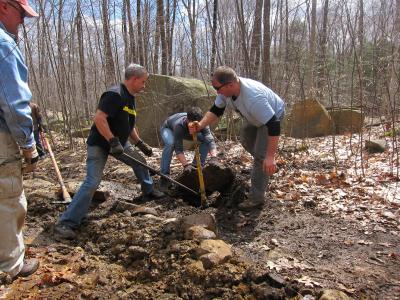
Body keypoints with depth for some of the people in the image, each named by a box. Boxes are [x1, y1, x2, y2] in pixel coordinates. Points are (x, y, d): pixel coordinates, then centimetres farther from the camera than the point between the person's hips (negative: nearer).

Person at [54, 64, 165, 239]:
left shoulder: (130, 99, 10)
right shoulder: (114, 94, -21)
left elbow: (129, 126, 19)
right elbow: (99, 118, -30)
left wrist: (140, 144, 16)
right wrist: (113, 141, -33)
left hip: (118, 143, 9)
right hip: (99, 144, -9)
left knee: (140, 161, 16)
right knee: (92, 182, -16)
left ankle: (149, 192, 40)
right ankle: (66, 223, -9)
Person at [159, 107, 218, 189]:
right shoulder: (179, 125, -45)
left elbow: (210, 140, -41)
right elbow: (178, 149, -46)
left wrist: (214, 157, -57)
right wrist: (185, 165, -59)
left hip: (187, 131, 4)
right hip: (168, 128, -4)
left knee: (206, 139, -16)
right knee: (170, 144, -37)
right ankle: (164, 176, -26)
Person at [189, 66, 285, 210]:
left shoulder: (254, 97, -45)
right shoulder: (226, 89, -23)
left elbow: (273, 126, -44)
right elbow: (216, 110, -9)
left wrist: (270, 156, -47)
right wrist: (200, 125, -27)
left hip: (272, 116, -8)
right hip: (254, 116, 8)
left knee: (260, 154, -14)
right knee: (246, 140, 24)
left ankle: (256, 198, -4)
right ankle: (262, 168, 47)